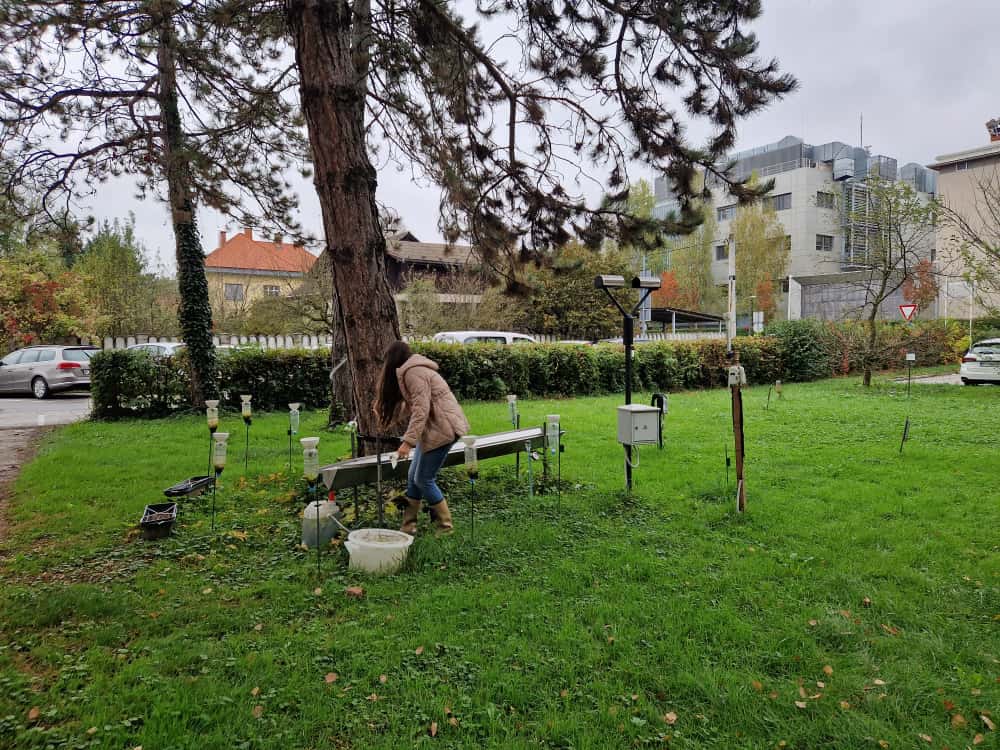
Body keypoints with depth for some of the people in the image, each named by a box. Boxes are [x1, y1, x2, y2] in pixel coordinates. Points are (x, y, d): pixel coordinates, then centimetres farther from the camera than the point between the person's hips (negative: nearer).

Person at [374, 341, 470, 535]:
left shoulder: (412, 372, -13)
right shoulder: (412, 370, 19)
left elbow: (421, 409, -22)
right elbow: (408, 403, 20)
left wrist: (408, 441, -24)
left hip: (442, 428, -10)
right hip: (432, 429, 10)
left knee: (424, 479, -3)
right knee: (413, 476, 11)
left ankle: (445, 526, 9)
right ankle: (408, 525, 18)